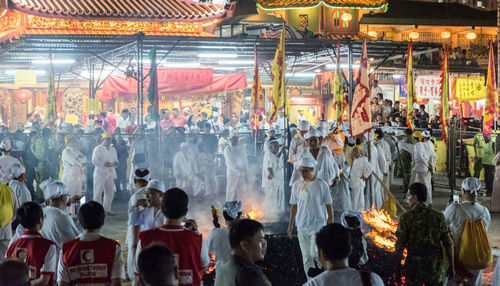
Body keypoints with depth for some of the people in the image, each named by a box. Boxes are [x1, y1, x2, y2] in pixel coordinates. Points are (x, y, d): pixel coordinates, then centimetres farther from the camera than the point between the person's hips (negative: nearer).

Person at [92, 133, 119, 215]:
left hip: (110, 173, 6)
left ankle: (107, 209, 17)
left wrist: (115, 163, -3)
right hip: (100, 173, -6)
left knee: (110, 192, 7)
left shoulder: (113, 149, 17)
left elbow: (116, 160, 21)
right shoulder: (98, 149, -3)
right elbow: (94, 160, -11)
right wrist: (104, 164, -21)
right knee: (98, 192, -4)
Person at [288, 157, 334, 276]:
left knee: (315, 254, -12)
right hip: (302, 227, 3)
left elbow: (329, 206, -2)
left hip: (318, 225, -3)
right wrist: (290, 225, 11)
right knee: (307, 257, 6)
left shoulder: (321, 184, -7)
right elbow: (294, 206, 10)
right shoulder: (297, 185, 2)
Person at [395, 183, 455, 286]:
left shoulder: (406, 218, -10)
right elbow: (448, 244, -2)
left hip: (413, 266, -1)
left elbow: (400, 246, -8)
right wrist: (451, 266, 8)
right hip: (435, 266, 1)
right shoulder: (439, 217, -4)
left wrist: (397, 267, 3)